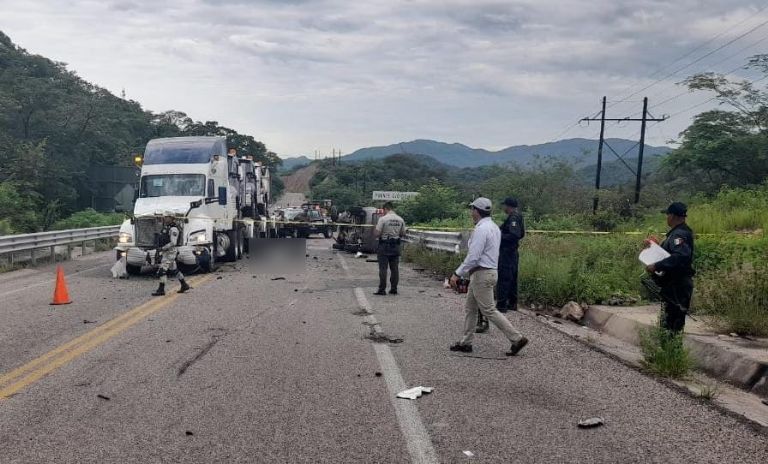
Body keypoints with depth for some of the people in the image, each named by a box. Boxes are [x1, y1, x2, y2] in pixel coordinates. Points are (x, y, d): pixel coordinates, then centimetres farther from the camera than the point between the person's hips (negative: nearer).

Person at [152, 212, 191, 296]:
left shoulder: (173, 229, -16)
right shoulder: (165, 228, 15)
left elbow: (173, 243, -23)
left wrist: (163, 248, -24)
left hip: (170, 252, -10)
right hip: (165, 252, 10)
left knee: (162, 270, -12)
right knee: (174, 270, 16)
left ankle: (161, 290, -9)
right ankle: (184, 285, 26)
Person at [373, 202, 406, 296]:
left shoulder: (383, 219, -11)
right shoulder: (400, 220, 4)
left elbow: (376, 234, -13)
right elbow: (403, 234, 10)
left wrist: (375, 228, 6)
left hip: (384, 246, -5)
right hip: (396, 246, 5)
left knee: (383, 268, -2)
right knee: (394, 268, 9)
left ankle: (382, 289, -2)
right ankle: (394, 289, 12)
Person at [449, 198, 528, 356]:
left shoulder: (481, 229, -19)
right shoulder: (494, 227, 12)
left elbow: (473, 256, -24)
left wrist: (457, 274, -17)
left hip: (482, 274, -10)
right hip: (490, 271, 10)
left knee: (489, 310, -4)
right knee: (471, 308, 15)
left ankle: (517, 338, -3)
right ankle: (466, 342, 21)